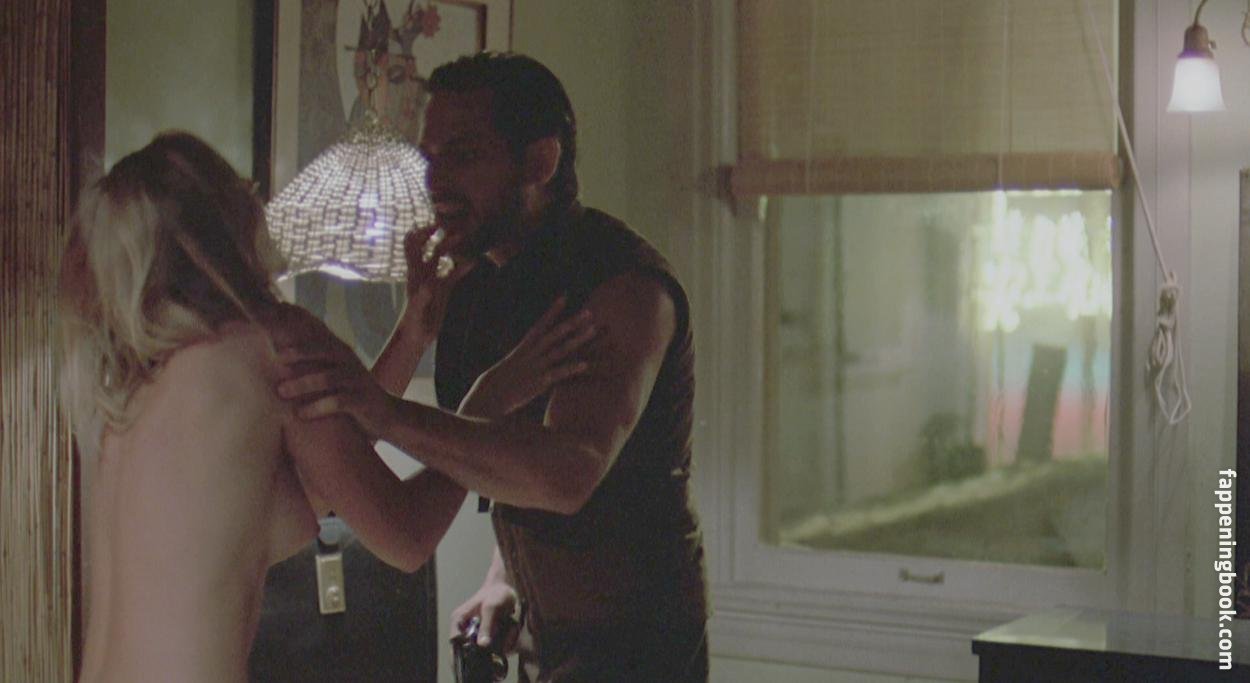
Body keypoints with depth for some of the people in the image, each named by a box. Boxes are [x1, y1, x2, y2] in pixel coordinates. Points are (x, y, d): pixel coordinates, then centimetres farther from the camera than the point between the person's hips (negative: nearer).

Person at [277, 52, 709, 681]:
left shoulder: (623, 285, -22)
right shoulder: (471, 278, 5)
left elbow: (569, 473, -37)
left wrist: (389, 416, -48)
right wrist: (505, 572, 5)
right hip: (542, 628, 8)